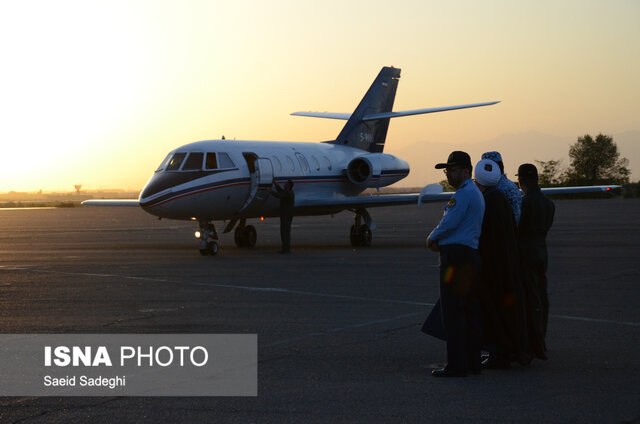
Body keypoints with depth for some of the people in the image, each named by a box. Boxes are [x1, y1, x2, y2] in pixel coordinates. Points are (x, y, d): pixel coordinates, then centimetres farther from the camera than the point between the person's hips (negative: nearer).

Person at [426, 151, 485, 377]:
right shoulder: (476, 193, 21)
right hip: (471, 255, 11)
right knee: (470, 311, 11)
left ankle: (456, 365, -8)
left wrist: (432, 238, 2)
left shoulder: (464, 193, -13)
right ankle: (472, 361, 16)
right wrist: (439, 240, 10)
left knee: (453, 313, -8)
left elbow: (449, 223, -17)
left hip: (456, 256, -11)